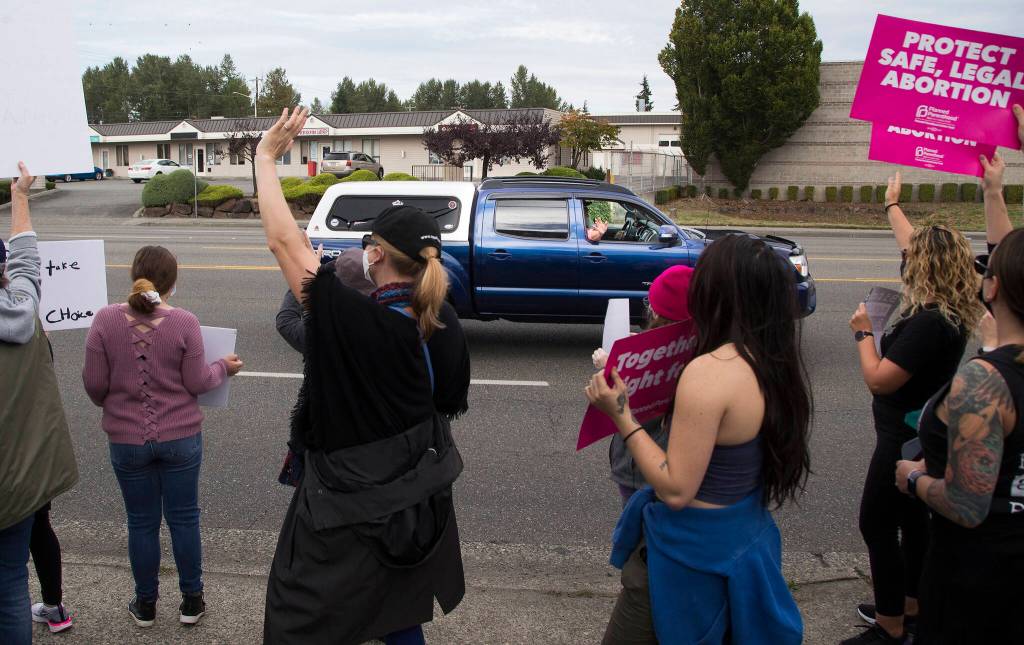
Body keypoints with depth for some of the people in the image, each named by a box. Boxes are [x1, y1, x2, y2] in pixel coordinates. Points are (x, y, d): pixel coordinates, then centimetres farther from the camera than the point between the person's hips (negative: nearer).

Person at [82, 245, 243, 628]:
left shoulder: (105, 320, -11)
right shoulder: (184, 323, -14)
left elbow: (94, 385, -6)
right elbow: (197, 384, -9)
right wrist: (223, 368, 10)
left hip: (126, 439, 1)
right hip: (180, 438, -1)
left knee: (141, 522, 15)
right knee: (183, 518, 13)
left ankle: (146, 604, 30)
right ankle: (191, 601, 26)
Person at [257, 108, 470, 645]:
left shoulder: (350, 318, -26)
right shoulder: (441, 327, -7)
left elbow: (282, 239, -19)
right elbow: (450, 399, 6)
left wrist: (266, 156, -8)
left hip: (347, 509, -6)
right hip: (418, 502, 6)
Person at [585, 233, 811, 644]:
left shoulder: (709, 372, -27)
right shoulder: (777, 366, -3)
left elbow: (676, 490, -25)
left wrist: (621, 417, -20)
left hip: (694, 554, -8)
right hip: (750, 542, 8)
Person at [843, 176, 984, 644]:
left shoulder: (929, 321, -28)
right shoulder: (951, 311, 1)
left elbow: (878, 379, -27)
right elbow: (915, 244, 16)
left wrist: (863, 333, -12)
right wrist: (891, 204, 29)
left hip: (906, 440, -10)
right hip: (925, 434, 10)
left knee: (878, 526, 0)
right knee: (913, 521, 20)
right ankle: (908, 607, 36)